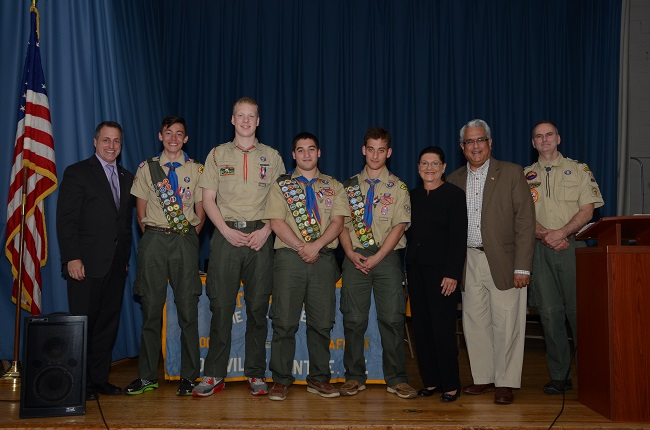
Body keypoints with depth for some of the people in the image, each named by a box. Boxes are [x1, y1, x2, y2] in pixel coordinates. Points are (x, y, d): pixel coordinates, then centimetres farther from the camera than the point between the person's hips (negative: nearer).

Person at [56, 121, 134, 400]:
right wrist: (72, 258, -15)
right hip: (86, 263, -5)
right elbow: (65, 219, -8)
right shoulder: (77, 173, -1)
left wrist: (126, 257, 11)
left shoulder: (127, 178, 16)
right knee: (83, 323, -1)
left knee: (108, 322, 8)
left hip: (116, 264, 6)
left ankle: (100, 378, 16)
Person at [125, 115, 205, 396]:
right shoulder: (146, 168, 10)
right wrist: (154, 236, 4)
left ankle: (189, 376, 8)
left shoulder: (196, 170, 9)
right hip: (153, 239, 1)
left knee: (188, 309, -1)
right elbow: (140, 213, 11)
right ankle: (147, 376, 13)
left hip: (185, 241, -1)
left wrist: (188, 240, 1)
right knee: (151, 308, 4)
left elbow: (200, 214, 8)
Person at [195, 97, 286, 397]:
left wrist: (266, 230, -6)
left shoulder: (272, 157, 12)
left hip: (260, 236, 1)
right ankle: (214, 375, 7)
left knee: (258, 306, 2)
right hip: (226, 234, 0)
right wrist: (227, 231, -6)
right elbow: (208, 199, 7)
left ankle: (256, 374, 11)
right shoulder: (217, 154, 11)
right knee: (221, 306, -2)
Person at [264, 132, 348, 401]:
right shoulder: (281, 185, 11)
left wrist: (316, 245, -13)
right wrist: (301, 247, -11)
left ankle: (319, 379, 14)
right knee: (284, 321, -3)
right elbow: (277, 222, -1)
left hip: (324, 258, 2)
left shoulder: (334, 186, 15)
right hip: (289, 257, -1)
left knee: (322, 322, 3)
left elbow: (338, 222, 3)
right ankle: (281, 379, 6)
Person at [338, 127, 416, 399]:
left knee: (392, 319, -3)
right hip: (355, 257, 2)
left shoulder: (398, 188, 6)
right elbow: (342, 223, 9)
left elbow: (399, 226, -2)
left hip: (387, 257, -1)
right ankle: (354, 377, 14)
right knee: (353, 319, 2)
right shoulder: (350, 186, 12)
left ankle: (396, 380, 8)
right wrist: (352, 254, -6)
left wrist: (377, 257, -11)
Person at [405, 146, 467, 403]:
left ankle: (451, 385, 8)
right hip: (416, 270, 6)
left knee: (443, 328, -4)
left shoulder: (454, 195, -3)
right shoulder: (412, 196, 14)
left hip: (441, 271, -5)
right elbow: (408, 232, 15)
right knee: (421, 327, 7)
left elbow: (458, 237, -9)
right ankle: (430, 381, 17)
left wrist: (452, 274, -15)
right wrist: (406, 268, 7)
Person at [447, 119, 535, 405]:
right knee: (474, 322, 8)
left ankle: (505, 383, 13)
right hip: (469, 261, 4)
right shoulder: (454, 179, 11)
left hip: (502, 261, -4)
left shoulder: (512, 174, -1)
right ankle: (483, 377, 22)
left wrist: (522, 266, -11)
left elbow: (525, 221, -5)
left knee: (505, 324, 0)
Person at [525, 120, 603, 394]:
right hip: (541, 249, 2)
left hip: (572, 246, -2)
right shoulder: (525, 176, 13)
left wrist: (562, 232, -14)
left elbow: (587, 210, 0)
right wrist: (545, 235, -11)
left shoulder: (578, 170, 8)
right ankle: (559, 376, 7)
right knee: (549, 312, 1)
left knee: (579, 310, -4)